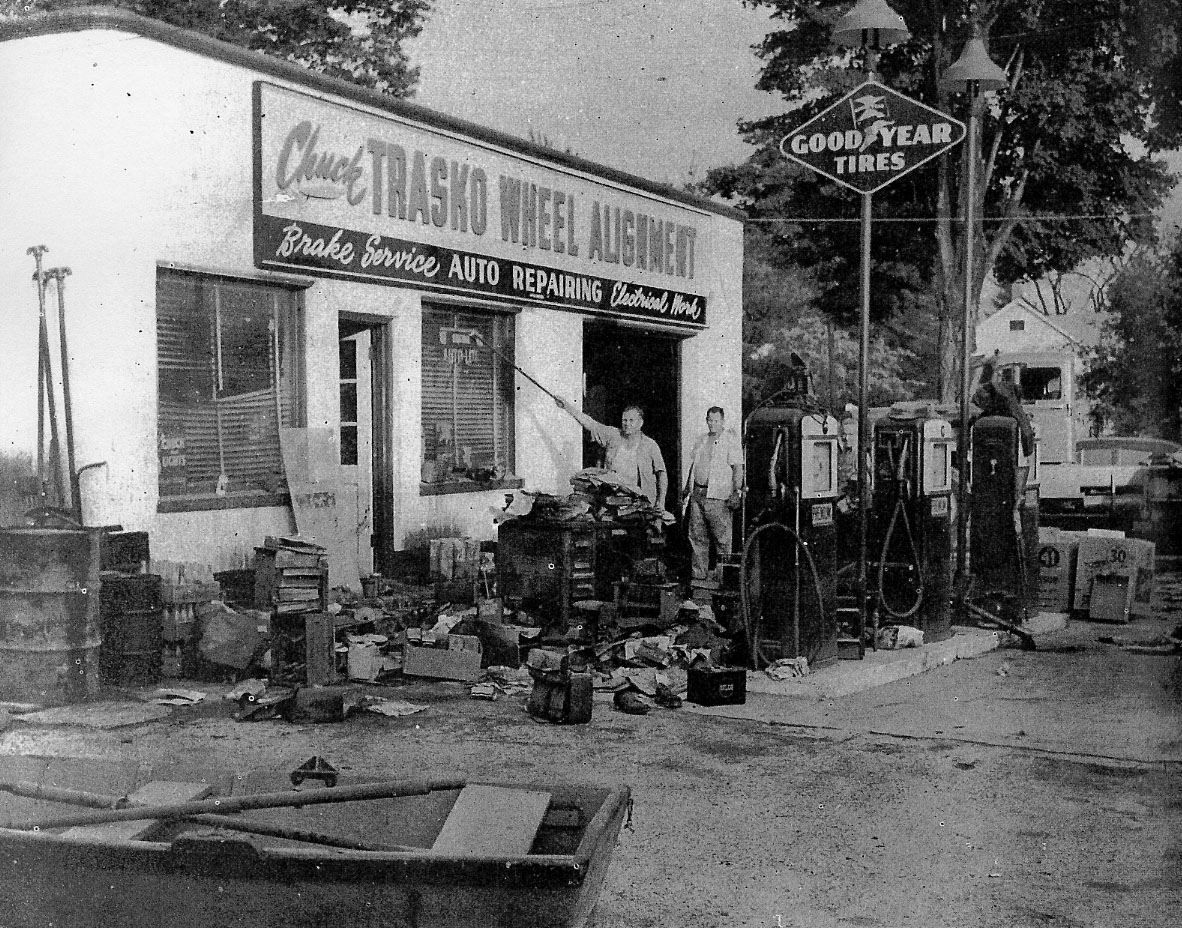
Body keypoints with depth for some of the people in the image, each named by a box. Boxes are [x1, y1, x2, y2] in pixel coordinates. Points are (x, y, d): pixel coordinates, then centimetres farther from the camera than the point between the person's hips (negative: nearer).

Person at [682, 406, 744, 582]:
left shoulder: (731, 439, -1)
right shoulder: (701, 440, 19)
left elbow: (737, 467, -8)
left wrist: (737, 491, -17)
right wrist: (687, 490, 20)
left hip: (718, 495, -6)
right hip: (697, 493, 6)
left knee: (722, 536, -7)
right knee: (696, 536, 6)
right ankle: (699, 573, 12)